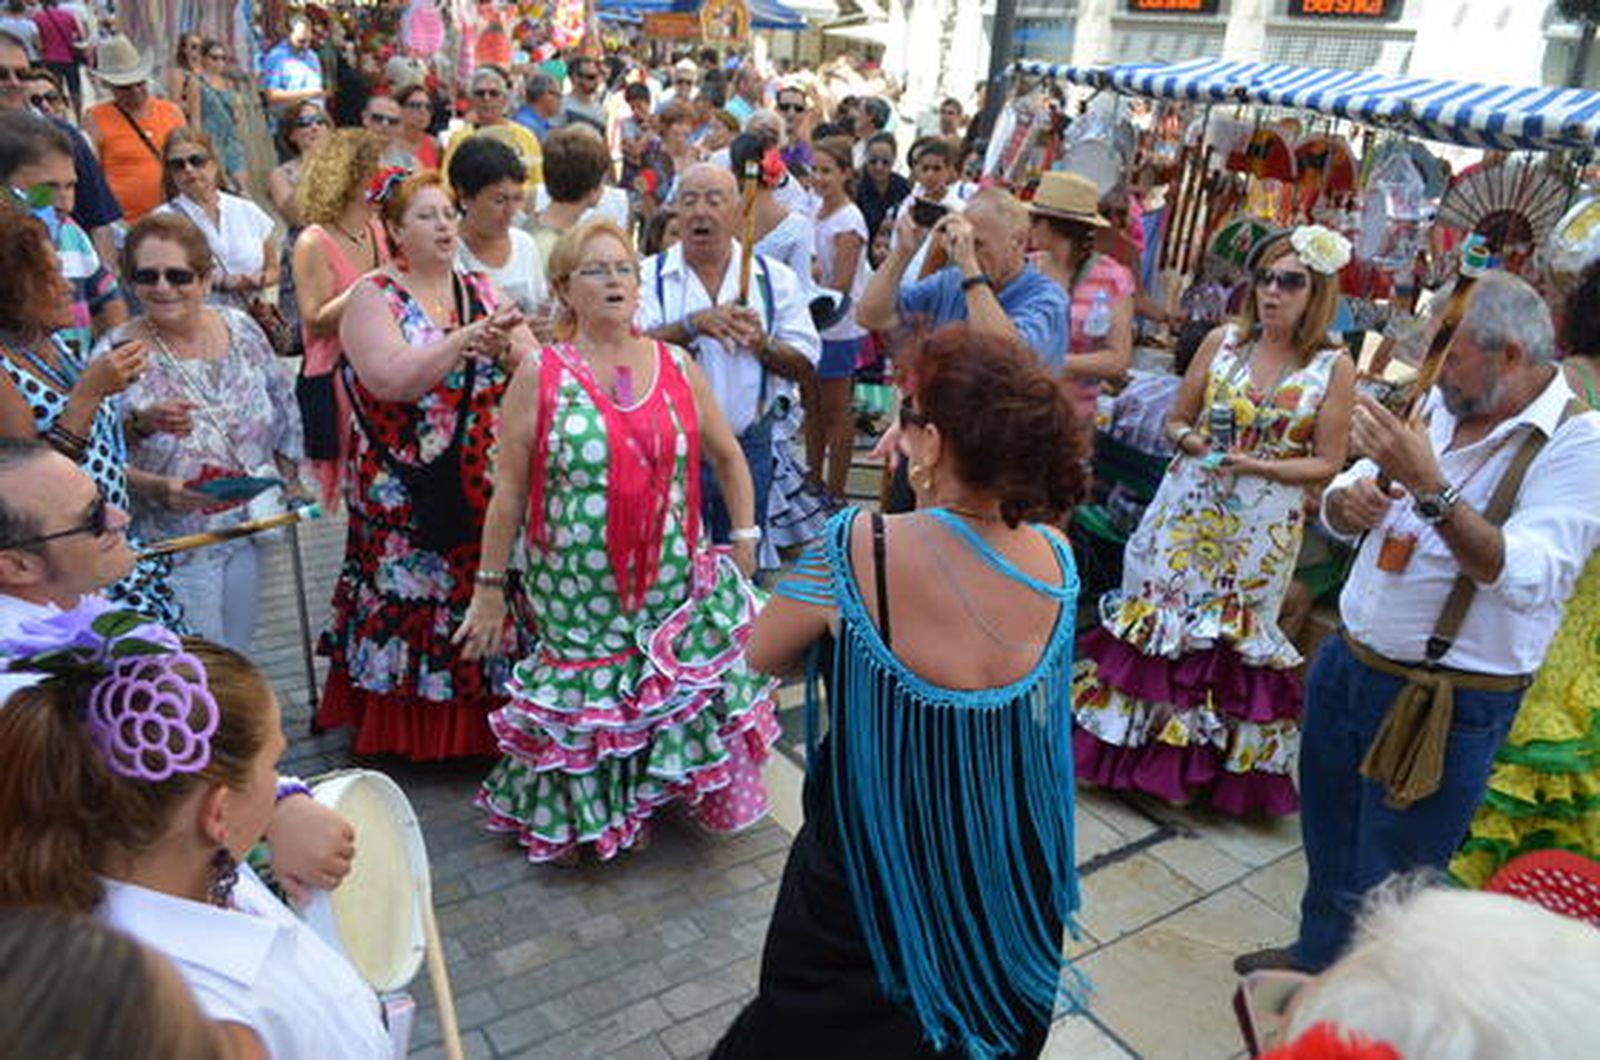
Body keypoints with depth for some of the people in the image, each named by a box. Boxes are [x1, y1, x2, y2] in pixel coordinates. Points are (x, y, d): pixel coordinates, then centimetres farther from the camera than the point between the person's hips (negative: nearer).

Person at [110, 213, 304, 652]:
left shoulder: (240, 328, -2)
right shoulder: (118, 354, -15)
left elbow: (283, 402, 10)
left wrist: (287, 475, 10)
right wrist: (140, 423, -38)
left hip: (245, 529, 4)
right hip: (172, 546, -4)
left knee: (237, 654, 20)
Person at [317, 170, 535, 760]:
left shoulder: (482, 292, 12)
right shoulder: (372, 298, -1)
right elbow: (392, 381, -19)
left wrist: (504, 347, -15)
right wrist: (467, 339, -21)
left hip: (487, 488, 4)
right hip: (406, 496, -4)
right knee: (411, 604, 1)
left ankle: (480, 729, 21)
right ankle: (403, 735, 19)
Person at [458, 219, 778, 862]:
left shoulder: (678, 368, 4)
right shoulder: (540, 378, -5)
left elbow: (728, 457, 14)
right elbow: (508, 491, -4)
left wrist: (745, 538, 8)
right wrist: (489, 587, -3)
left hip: (671, 582, 3)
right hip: (576, 587, -2)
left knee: (674, 694, 8)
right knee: (583, 704, 8)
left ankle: (642, 799, 35)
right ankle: (568, 820, 34)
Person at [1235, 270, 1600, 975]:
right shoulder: (1439, 406, 3)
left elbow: (1527, 579, -29)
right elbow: (1339, 510, 8)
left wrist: (1429, 487, -36)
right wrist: (1351, 501, -15)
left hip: (1446, 705, -6)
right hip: (1348, 664, 7)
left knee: (1385, 892, 8)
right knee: (1327, 840, 25)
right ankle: (1316, 957, 48)